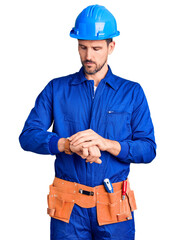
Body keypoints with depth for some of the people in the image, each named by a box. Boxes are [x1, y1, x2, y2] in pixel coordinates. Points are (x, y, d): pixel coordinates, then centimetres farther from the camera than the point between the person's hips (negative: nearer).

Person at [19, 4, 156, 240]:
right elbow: (28, 136, -2)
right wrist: (70, 144, -18)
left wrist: (106, 143, -17)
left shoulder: (131, 92, 7)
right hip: (69, 208, 0)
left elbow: (148, 149, 0)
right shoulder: (56, 89, 8)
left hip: (114, 209, 0)